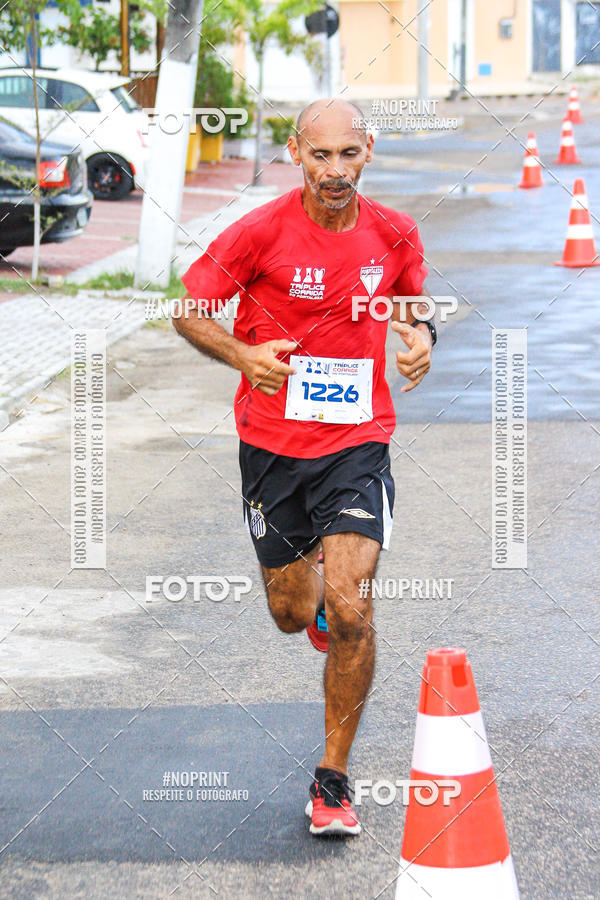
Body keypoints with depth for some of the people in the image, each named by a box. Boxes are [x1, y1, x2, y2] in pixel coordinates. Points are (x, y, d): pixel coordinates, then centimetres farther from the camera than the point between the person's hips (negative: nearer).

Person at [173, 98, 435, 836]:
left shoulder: (395, 234, -3)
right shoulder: (261, 232, -12)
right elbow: (188, 309, -3)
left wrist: (420, 338, -6)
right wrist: (243, 357, -22)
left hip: (358, 442, 0)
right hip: (274, 442, 0)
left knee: (349, 612, -14)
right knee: (292, 614, 13)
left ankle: (333, 778, 2)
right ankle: (313, 577, 54)